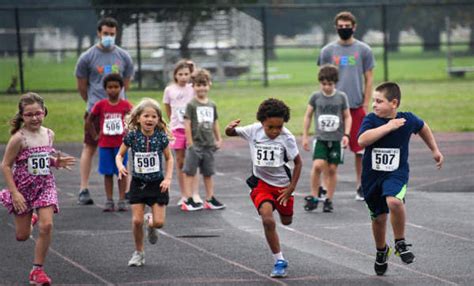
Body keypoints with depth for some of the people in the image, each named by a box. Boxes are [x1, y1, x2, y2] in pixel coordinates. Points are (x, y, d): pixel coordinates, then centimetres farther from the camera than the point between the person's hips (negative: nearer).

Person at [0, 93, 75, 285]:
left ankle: (37, 269, -1)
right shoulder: (19, 138, -17)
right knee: (22, 236, 6)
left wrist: (57, 162, -5)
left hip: (45, 185, 3)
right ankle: (29, 220, 45)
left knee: (46, 226, -16)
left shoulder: (49, 134, 0)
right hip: (23, 188, -3)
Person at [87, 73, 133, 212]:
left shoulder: (126, 105, -2)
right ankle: (109, 201, 9)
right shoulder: (100, 105, 0)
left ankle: (122, 201, 6)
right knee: (108, 173, 4)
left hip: (121, 144, -1)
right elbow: (89, 120, 11)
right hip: (105, 144, 1)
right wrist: (95, 135, 5)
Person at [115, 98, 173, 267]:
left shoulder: (161, 137, -9)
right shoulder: (132, 136, -10)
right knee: (137, 220, -5)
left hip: (157, 183, 0)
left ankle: (150, 222, 31)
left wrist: (168, 179, -7)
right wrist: (120, 167, -19)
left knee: (159, 222, -6)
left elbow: (169, 158, 3)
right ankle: (139, 252, 16)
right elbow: (120, 155, 2)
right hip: (138, 182, 0)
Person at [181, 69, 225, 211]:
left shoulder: (212, 105, 8)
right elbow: (187, 124, -10)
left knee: (208, 173, 12)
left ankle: (210, 199, 19)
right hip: (195, 144, -5)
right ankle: (188, 200, 1)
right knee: (190, 172, -1)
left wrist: (218, 139, 15)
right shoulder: (191, 105, -8)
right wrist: (190, 143, -13)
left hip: (209, 145, 5)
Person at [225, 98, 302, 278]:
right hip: (261, 184, -1)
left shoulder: (287, 137, -17)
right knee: (268, 219, -23)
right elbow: (231, 133, -3)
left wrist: (291, 188, -8)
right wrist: (230, 129, -28)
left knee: (286, 221, 18)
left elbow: (298, 163, -5)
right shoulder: (253, 131, -14)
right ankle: (280, 261, -12)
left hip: (282, 184, 1)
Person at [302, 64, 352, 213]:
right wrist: (305, 136, 9)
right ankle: (313, 197, -4)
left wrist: (346, 135, -5)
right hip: (320, 138, 0)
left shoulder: (341, 97, 0)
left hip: (336, 139, 0)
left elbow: (347, 117, 7)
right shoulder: (316, 97, 1)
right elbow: (308, 116, 10)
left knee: (332, 169, 2)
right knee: (318, 165, -17)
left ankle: (329, 200, 13)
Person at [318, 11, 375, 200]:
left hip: (357, 107, 0)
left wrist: (365, 105, -2)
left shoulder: (363, 50, 4)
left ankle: (360, 186, 14)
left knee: (359, 149, 4)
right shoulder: (328, 51, 6)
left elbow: (369, 79, 5)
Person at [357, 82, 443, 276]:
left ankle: (400, 243, -10)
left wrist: (434, 150, 20)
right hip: (372, 175, 2)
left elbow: (422, 127, 16)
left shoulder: (408, 120, -7)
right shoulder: (371, 120, -11)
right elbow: (362, 140, -30)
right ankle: (381, 251, 42)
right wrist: (388, 127, -32)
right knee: (378, 217, 13)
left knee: (394, 201, -32)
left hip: (396, 174, -2)